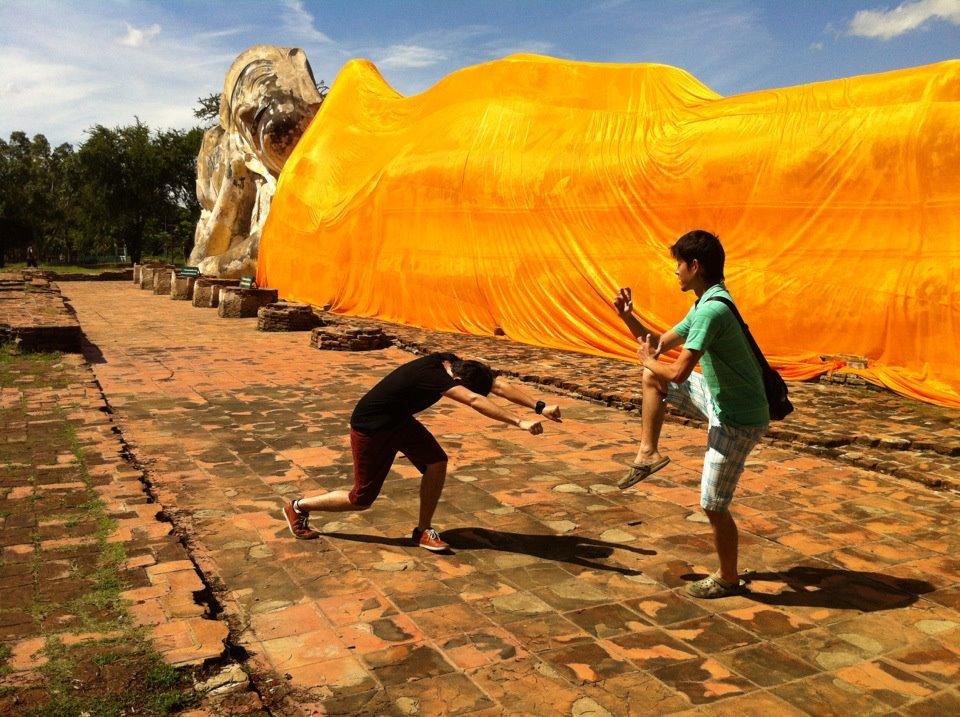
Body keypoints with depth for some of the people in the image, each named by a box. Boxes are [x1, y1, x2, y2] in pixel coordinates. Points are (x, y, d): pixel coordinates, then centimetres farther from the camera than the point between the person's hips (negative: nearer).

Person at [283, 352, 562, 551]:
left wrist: (540, 406, -27)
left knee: (436, 462, -9)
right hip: (370, 428, -8)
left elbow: (499, 384, -18)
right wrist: (520, 422, -54)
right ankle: (298, 507, 26)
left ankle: (423, 530, 7)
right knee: (362, 499, 4)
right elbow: (475, 401, -51)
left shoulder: (455, 363, -13)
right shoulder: (433, 374, -37)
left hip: (399, 420, 8)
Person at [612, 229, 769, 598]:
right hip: (721, 400, 10)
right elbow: (660, 343, 16)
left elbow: (678, 373, -28)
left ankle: (727, 579, 24)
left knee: (713, 506, 1)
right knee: (652, 377, 14)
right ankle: (649, 454, 18)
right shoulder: (704, 305, 7)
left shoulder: (713, 309, -26)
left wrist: (648, 360, -8)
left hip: (737, 420, -10)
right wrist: (627, 316, 4)